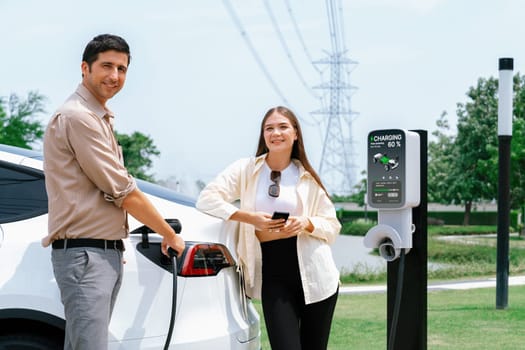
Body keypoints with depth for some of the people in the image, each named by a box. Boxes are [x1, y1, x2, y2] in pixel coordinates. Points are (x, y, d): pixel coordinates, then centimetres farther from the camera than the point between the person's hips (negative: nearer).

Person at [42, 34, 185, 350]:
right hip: (85, 254, -10)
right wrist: (171, 235, -3)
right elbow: (123, 191, -13)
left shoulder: (99, 119, 19)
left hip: (108, 253, 10)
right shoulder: (78, 116, -12)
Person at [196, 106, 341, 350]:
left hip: (313, 274, 2)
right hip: (273, 276, -1)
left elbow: (332, 225, 10)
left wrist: (306, 224, -12)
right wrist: (249, 217, -17)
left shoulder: (308, 177, 8)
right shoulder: (246, 169, 3)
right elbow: (206, 199, -7)